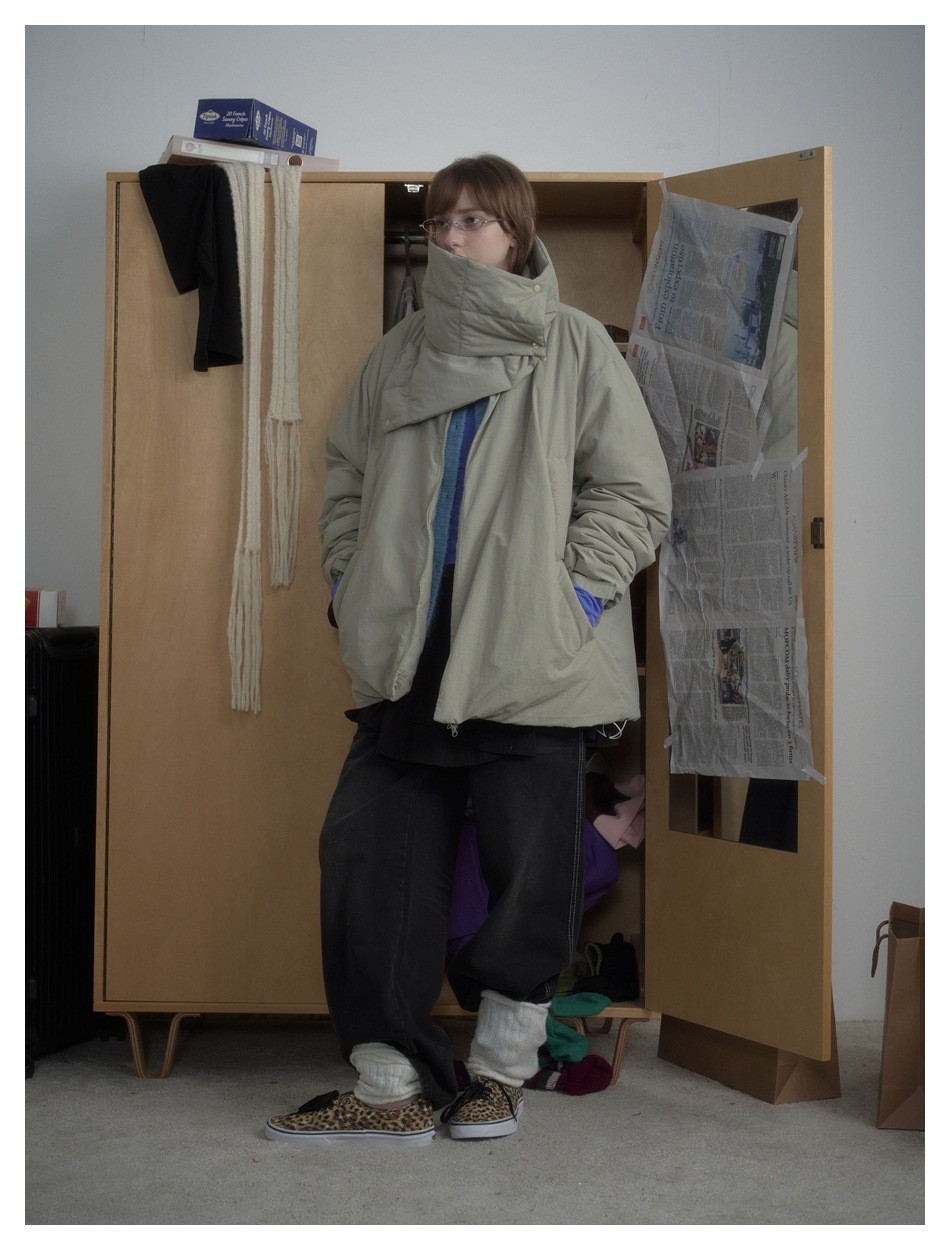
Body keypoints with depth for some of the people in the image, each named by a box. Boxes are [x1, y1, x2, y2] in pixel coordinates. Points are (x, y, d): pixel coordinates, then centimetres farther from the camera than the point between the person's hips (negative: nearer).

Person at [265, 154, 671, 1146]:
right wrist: (352, 589, 8)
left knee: (528, 868, 2)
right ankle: (390, 1082, 7)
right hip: (407, 658, 4)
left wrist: (575, 596, -8)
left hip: (530, 660, -4)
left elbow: (634, 491, 0)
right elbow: (346, 482, 21)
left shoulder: (574, 346, 2)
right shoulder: (397, 356, 14)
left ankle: (499, 1069, 21)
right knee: (369, 854, -1)